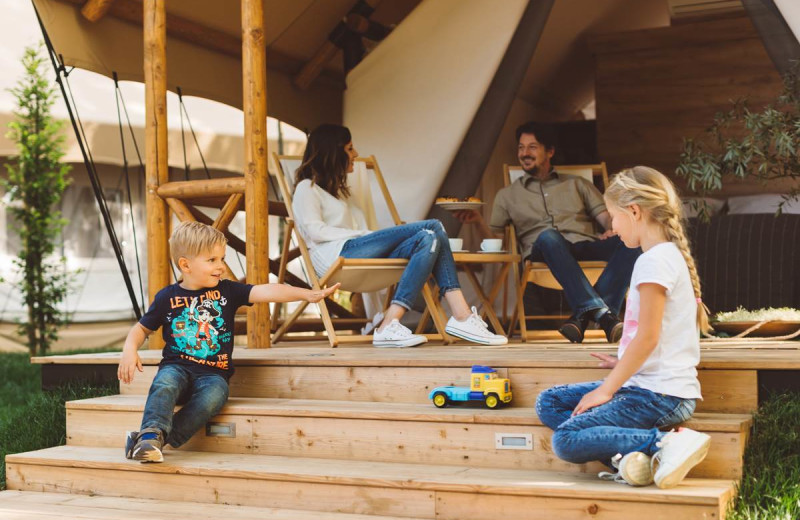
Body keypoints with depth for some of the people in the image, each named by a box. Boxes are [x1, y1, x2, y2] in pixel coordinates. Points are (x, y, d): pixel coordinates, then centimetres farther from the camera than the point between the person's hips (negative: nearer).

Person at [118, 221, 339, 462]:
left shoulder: (227, 291, 4)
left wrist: (307, 294, -21)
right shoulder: (167, 297, 4)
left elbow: (265, 291, -8)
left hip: (213, 374, 0)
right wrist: (130, 350, -6)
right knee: (164, 384, -34)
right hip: (176, 367, 0)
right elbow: (142, 328, 16)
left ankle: (151, 438, -32)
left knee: (213, 397, -33)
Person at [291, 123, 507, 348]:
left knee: (429, 239, -19)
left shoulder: (338, 189, 39)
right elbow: (315, 231, -5)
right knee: (433, 227, -20)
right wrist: (362, 235, -9)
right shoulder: (307, 188, 13)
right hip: (337, 254, -8)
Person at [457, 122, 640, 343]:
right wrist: (478, 221, -6)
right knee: (548, 236, -39)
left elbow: (605, 215, 16)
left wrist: (614, 229, -7)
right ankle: (601, 312, -48)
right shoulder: (508, 194, 25)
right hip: (543, 251, -2)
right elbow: (493, 237, 15)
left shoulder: (577, 184, 27)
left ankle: (583, 316, -40)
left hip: (585, 246, 2)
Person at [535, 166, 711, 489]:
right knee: (548, 403, 8)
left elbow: (648, 337, -19)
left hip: (660, 395, -10)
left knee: (565, 441, -17)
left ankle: (664, 443, -19)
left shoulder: (655, 260, -15)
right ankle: (629, 452, -10)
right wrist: (624, 364, 18)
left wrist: (607, 389, -13)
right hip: (646, 384, 10)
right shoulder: (669, 255, 17)